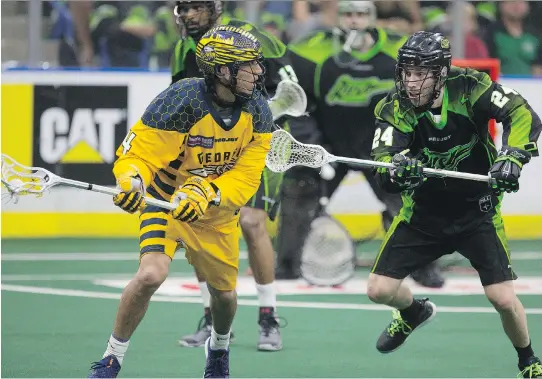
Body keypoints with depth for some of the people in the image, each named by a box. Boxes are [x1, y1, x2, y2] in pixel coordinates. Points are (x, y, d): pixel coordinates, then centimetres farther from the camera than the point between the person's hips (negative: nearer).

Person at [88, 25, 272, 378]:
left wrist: (205, 195, -31)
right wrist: (132, 181, -44)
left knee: (224, 293, 14)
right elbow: (139, 152, -22)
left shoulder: (258, 110, -14)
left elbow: (246, 176, -15)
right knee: (151, 274, -27)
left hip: (218, 213, 4)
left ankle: (218, 348, 51)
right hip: (166, 201, -4)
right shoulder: (182, 101, -27)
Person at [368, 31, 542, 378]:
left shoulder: (468, 88, -21)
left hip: (476, 211, -2)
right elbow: (383, 175, -27)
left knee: (504, 300, -13)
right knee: (380, 290, -2)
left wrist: (512, 157, -40)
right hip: (422, 215, 2)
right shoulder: (394, 108, -17)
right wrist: (397, 171, -50)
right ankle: (415, 312, 35)